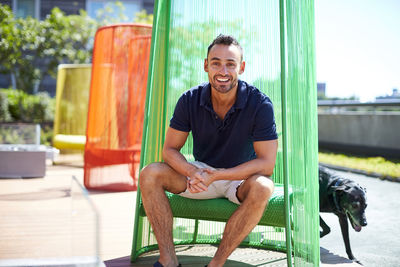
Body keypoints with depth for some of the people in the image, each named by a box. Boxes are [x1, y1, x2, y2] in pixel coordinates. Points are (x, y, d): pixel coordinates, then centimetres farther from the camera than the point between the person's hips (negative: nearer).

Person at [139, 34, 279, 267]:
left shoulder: (260, 104, -20)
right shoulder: (190, 100, -12)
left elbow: (266, 163, -22)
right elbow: (170, 149, -7)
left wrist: (216, 176, -31)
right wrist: (193, 173, -30)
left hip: (241, 178, -2)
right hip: (201, 171, 3)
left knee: (262, 188, -37)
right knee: (149, 175, -20)